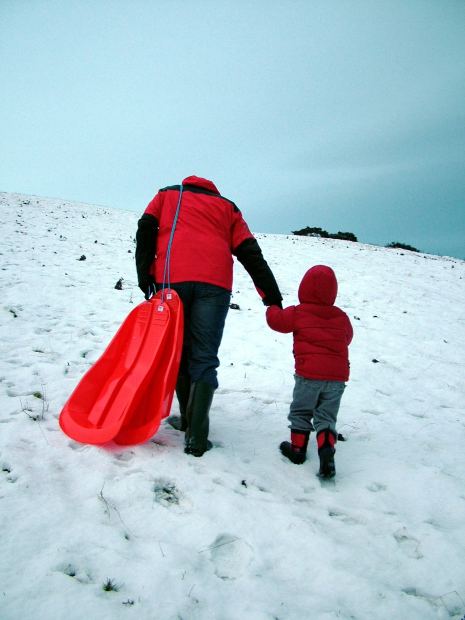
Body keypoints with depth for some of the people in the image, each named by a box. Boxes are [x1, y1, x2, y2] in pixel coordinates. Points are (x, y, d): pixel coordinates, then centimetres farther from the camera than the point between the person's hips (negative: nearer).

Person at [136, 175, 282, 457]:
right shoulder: (227, 206, 28)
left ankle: (189, 418, 23)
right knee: (204, 359, 1)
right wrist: (273, 298, 11)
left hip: (171, 279, 0)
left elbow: (145, 231, 9)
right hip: (214, 283, 0)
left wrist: (145, 279, 2)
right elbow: (250, 253, 16)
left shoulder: (167, 194, 28)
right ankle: (196, 436, -7)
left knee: (179, 351, 14)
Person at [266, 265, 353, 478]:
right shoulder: (341, 317, 8)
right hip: (337, 377, 3)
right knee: (326, 417, 10)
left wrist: (273, 307, 26)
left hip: (308, 375, -3)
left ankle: (298, 448, 21)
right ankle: (326, 449, -8)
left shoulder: (298, 313, -4)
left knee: (300, 412, 14)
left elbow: (276, 320, 5)